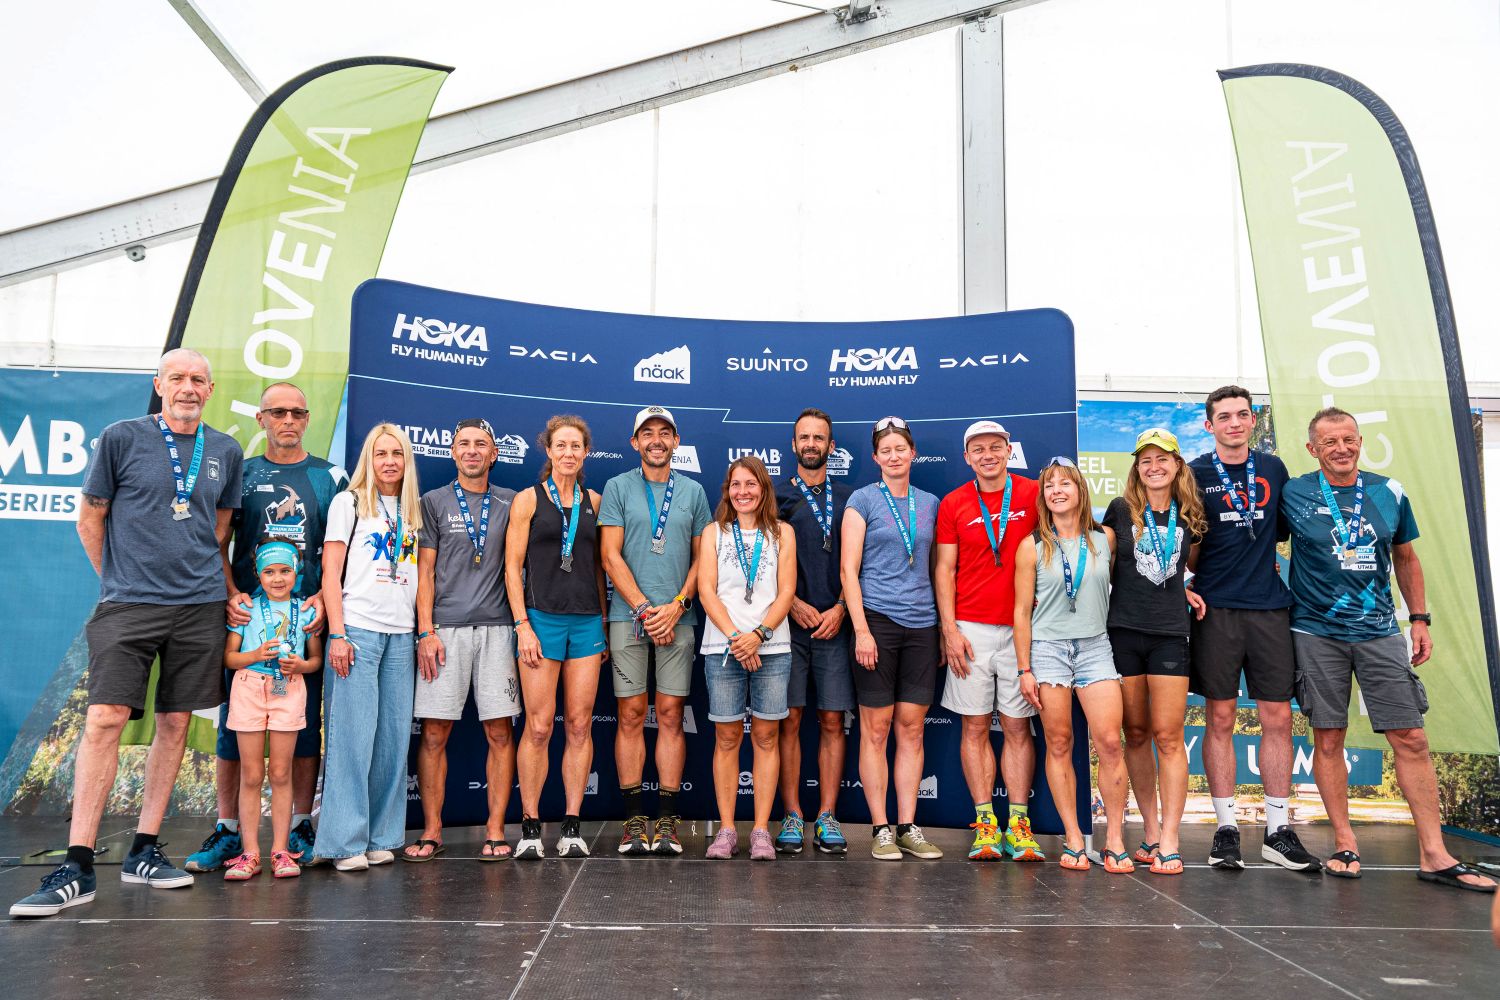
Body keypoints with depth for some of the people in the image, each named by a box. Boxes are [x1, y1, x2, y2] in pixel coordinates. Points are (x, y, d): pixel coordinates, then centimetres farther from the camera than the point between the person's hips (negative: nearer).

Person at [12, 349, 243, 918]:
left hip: (200, 605, 3)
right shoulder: (122, 438, 1)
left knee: (174, 723, 5)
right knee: (104, 719, -11)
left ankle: (144, 852, 15)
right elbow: (90, 518, 6)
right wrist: (120, 579, 7)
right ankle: (77, 867, -6)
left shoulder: (225, 452, 10)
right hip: (128, 605, -3)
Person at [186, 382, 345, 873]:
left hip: (307, 619, 0)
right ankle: (227, 831, 12)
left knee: (305, 728, 4)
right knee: (233, 725, 2)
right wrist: (231, 595, -9)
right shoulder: (239, 474, 9)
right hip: (247, 615, 0)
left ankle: (301, 828, 14)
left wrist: (324, 597, -8)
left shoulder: (331, 478, 9)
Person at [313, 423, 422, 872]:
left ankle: (382, 837, 12)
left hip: (400, 634, 4)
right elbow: (331, 574, -2)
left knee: (393, 736, 3)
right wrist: (337, 634, -10)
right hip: (357, 630, -4)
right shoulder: (348, 503, 4)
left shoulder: (413, 510, 17)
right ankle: (346, 841, 0)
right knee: (353, 734, -6)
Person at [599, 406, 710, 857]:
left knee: (671, 716, 2)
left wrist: (676, 605, -5)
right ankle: (634, 819, 7)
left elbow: (700, 559, 10)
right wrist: (644, 608, -9)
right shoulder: (618, 487, 6)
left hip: (677, 617, 1)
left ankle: (667, 820, 7)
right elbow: (611, 557, 0)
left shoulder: (693, 492, 12)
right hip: (628, 615, -1)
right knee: (631, 716, 0)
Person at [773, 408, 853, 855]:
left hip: (834, 623, 2)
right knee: (789, 720, -1)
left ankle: (827, 817, 8)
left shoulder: (847, 499, 14)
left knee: (832, 721, 2)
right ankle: (792, 817, 6)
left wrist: (839, 609, -4)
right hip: (788, 623, -1)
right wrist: (795, 604, -8)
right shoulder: (776, 496, 8)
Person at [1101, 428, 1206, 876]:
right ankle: (1151, 830, 19)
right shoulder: (1120, 510, 3)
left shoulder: (1189, 516, 7)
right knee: (1136, 734, 7)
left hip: (1170, 633, 0)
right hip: (1124, 631, 0)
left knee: (1168, 735, -5)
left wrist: (1181, 590, 6)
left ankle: (1169, 842, -1)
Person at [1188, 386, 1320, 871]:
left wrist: (1259, 557, 6)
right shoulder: (1195, 473, 3)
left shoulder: (1274, 469, 11)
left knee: (1277, 718, 3)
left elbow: (1286, 530, 21)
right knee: (1220, 718, 1)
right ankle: (1226, 828, 9)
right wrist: (1201, 578, -4)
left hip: (1270, 607, 3)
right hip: (1216, 608, -2)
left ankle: (1279, 831, 12)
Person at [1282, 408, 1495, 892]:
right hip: (1317, 632, -2)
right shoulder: (1293, 495, -2)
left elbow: (1405, 558, 16)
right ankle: (1345, 843, 15)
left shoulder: (1390, 493, 6)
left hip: (1380, 631, 2)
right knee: (1328, 739, 2)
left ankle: (1434, 854, 7)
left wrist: (1420, 619, 14)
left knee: (1410, 738, 0)